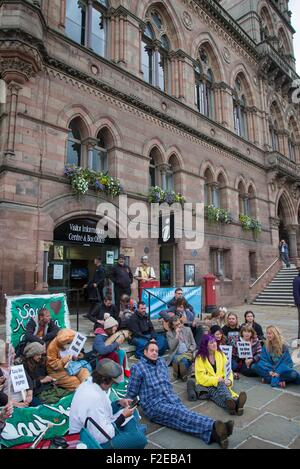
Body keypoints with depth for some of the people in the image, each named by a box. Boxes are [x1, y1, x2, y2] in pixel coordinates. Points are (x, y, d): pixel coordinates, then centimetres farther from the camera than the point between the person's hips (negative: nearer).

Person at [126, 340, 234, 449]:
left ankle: (213, 433, -49)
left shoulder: (162, 362, 16)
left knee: (184, 413, -25)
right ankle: (213, 427, -53)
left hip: (171, 399, 6)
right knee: (179, 413, -30)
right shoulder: (137, 368, -3)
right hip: (154, 404, -5)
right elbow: (131, 392, 2)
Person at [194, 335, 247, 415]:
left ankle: (232, 404, -65)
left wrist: (229, 380, -17)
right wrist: (216, 380, -21)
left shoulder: (221, 354, 8)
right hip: (205, 386, -3)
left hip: (220, 384, 3)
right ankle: (235, 403, -64)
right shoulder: (200, 358, -5)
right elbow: (201, 378, -11)